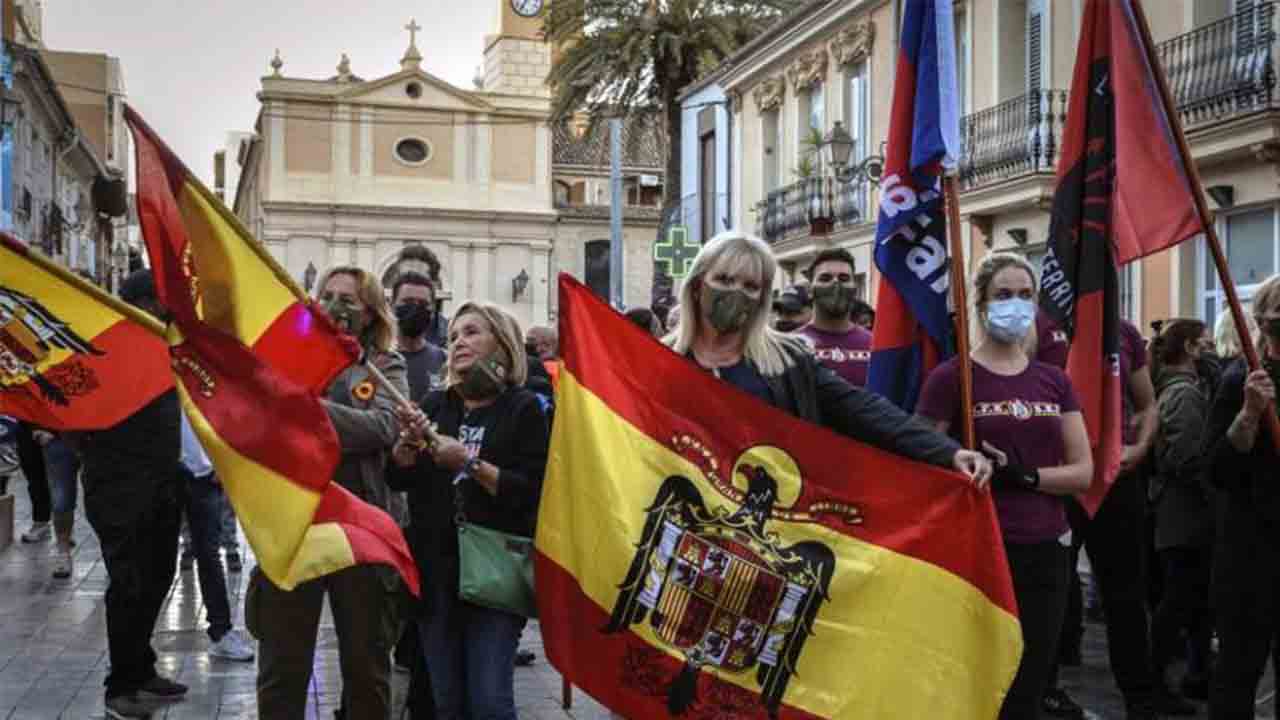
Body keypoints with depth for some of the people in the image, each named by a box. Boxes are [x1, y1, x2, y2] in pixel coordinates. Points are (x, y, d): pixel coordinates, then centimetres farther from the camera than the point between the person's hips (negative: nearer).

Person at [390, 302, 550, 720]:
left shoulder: (523, 408, -2)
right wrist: (408, 440, -12)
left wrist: (470, 463, -18)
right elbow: (397, 478, 7)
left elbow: (532, 491, -10)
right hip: (436, 567, 4)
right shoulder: (436, 404, 10)